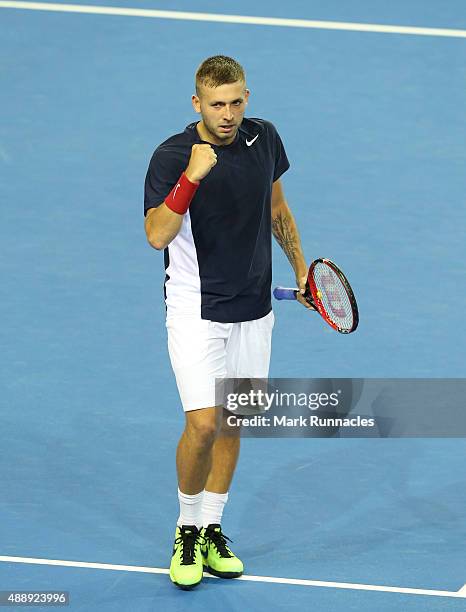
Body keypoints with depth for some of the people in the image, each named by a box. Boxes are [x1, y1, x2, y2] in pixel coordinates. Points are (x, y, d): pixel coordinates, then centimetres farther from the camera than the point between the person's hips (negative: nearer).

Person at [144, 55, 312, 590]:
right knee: (203, 424, -14)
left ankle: (211, 530, 26)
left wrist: (300, 266, 20)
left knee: (231, 424, 13)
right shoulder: (171, 157, -18)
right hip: (196, 310, -5)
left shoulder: (264, 138, -1)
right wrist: (191, 178, -41)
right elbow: (157, 235, -30)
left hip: (253, 308, 5)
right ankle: (187, 530, 8)